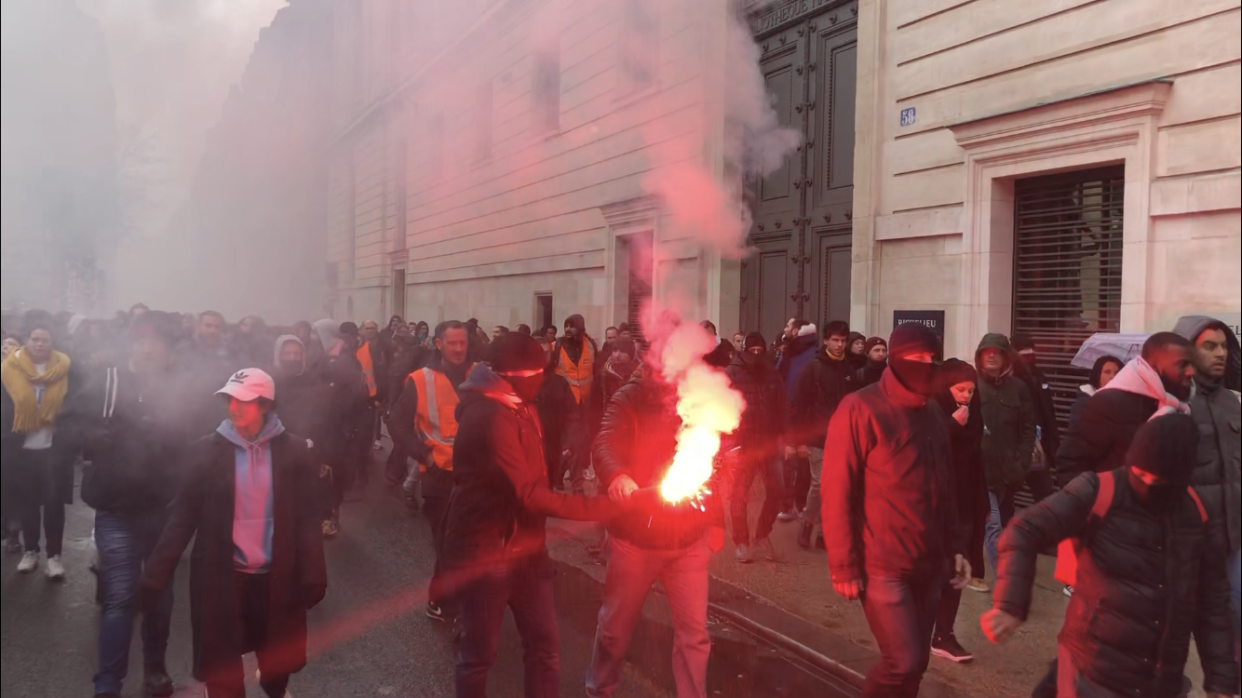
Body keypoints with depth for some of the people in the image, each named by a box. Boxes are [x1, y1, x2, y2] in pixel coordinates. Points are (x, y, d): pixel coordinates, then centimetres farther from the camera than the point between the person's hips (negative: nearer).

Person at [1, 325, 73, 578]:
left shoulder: (65, 367, -2)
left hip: (54, 447, -1)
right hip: (21, 447, 1)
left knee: (54, 501, 0)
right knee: (26, 500, 11)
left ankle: (55, 554, 9)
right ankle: (31, 550, 26)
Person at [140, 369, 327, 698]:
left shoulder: (293, 450, -5)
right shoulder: (207, 450, -5)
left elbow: (306, 518, -3)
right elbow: (184, 515, -2)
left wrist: (312, 576, -7)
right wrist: (158, 572, -6)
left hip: (276, 577, 1)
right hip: (222, 577, 0)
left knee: (278, 659, 16)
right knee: (222, 668, 7)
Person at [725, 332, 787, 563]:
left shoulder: (772, 374, 7)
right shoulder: (731, 374, -6)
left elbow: (782, 406, 12)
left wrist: (781, 436, 6)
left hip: (769, 442, 4)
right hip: (741, 444, -4)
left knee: (777, 492, 4)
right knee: (740, 494, 4)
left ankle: (762, 537, 22)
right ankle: (741, 543, 16)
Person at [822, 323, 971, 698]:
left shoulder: (932, 413, 12)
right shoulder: (860, 409, -12)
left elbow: (944, 489, 18)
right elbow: (838, 493, -14)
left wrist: (955, 546, 12)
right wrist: (845, 566, -15)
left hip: (929, 564, 7)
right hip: (883, 566, -7)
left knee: (916, 663, 12)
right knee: (902, 662, -7)